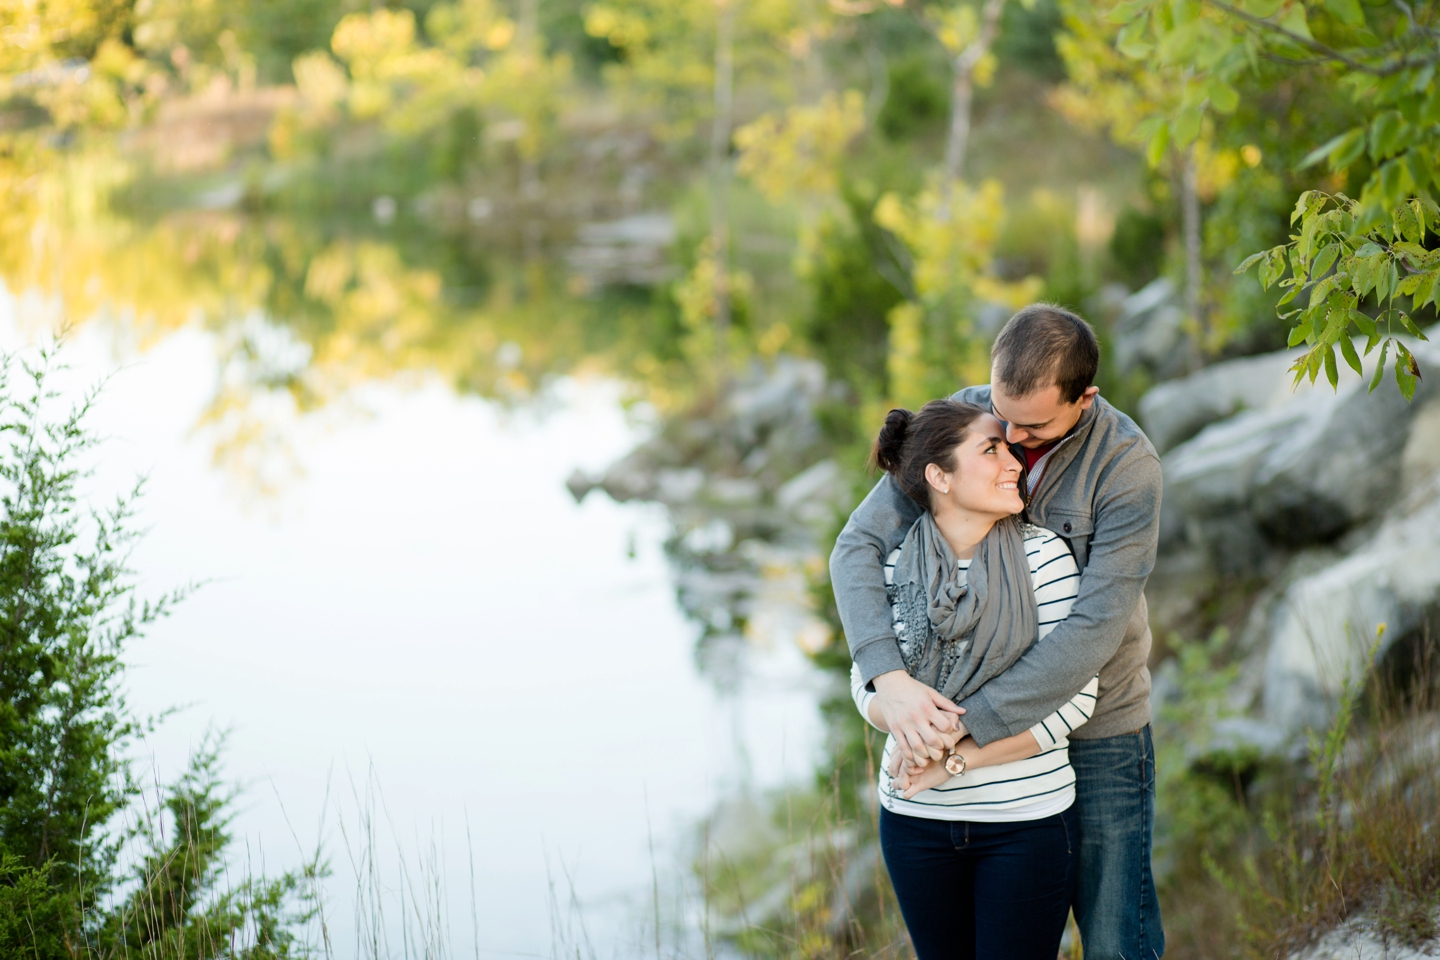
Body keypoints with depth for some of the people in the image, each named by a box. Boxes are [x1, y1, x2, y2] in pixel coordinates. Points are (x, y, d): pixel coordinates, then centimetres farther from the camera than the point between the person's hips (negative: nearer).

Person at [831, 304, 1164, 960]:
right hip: (983, 721, 3)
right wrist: (891, 679, -29)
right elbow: (859, 546, -13)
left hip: (1095, 732, -3)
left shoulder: (1127, 465, -20)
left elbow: (1095, 628, -26)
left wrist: (968, 724, -31)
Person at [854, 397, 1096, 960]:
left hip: (1028, 822, -2)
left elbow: (1075, 697, -10)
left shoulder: (1043, 556, -8)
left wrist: (957, 759, -15)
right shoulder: (893, 568, -2)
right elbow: (865, 680, 8)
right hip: (915, 820, 2)